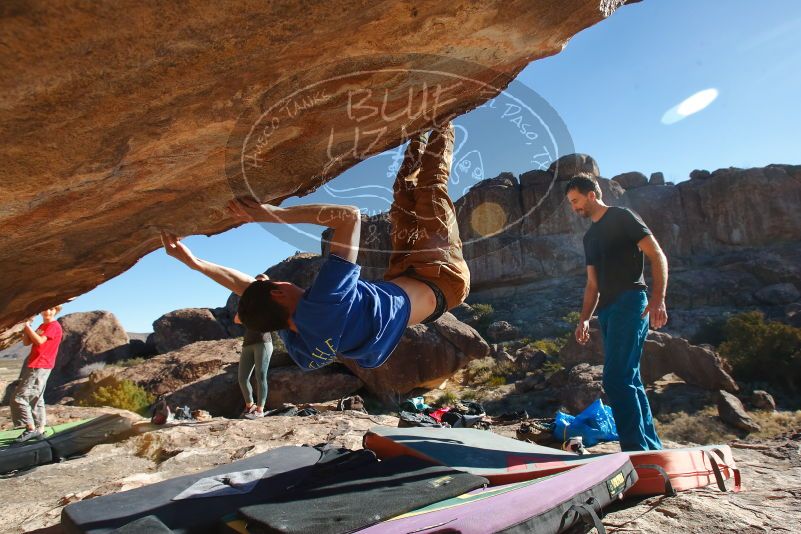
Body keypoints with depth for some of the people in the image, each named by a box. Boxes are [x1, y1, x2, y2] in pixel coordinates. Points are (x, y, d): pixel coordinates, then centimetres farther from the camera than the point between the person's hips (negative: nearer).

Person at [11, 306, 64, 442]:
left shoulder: (54, 326, -11)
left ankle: (31, 428, -2)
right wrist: (26, 326, -1)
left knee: (19, 398, -8)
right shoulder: (41, 326, 17)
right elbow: (26, 342, 12)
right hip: (33, 365, 9)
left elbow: (39, 341, -22)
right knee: (36, 399, 11)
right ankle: (40, 430, 16)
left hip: (39, 367, -9)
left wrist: (28, 326, -17)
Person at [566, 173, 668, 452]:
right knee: (630, 380, 10)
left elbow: (657, 256, -7)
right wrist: (584, 320, 15)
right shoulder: (590, 236, 22)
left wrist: (658, 298, -20)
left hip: (629, 302, -8)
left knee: (616, 379, -16)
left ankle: (636, 450, -9)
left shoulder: (622, 218, 0)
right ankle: (653, 448, 19)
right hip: (607, 309, 9)